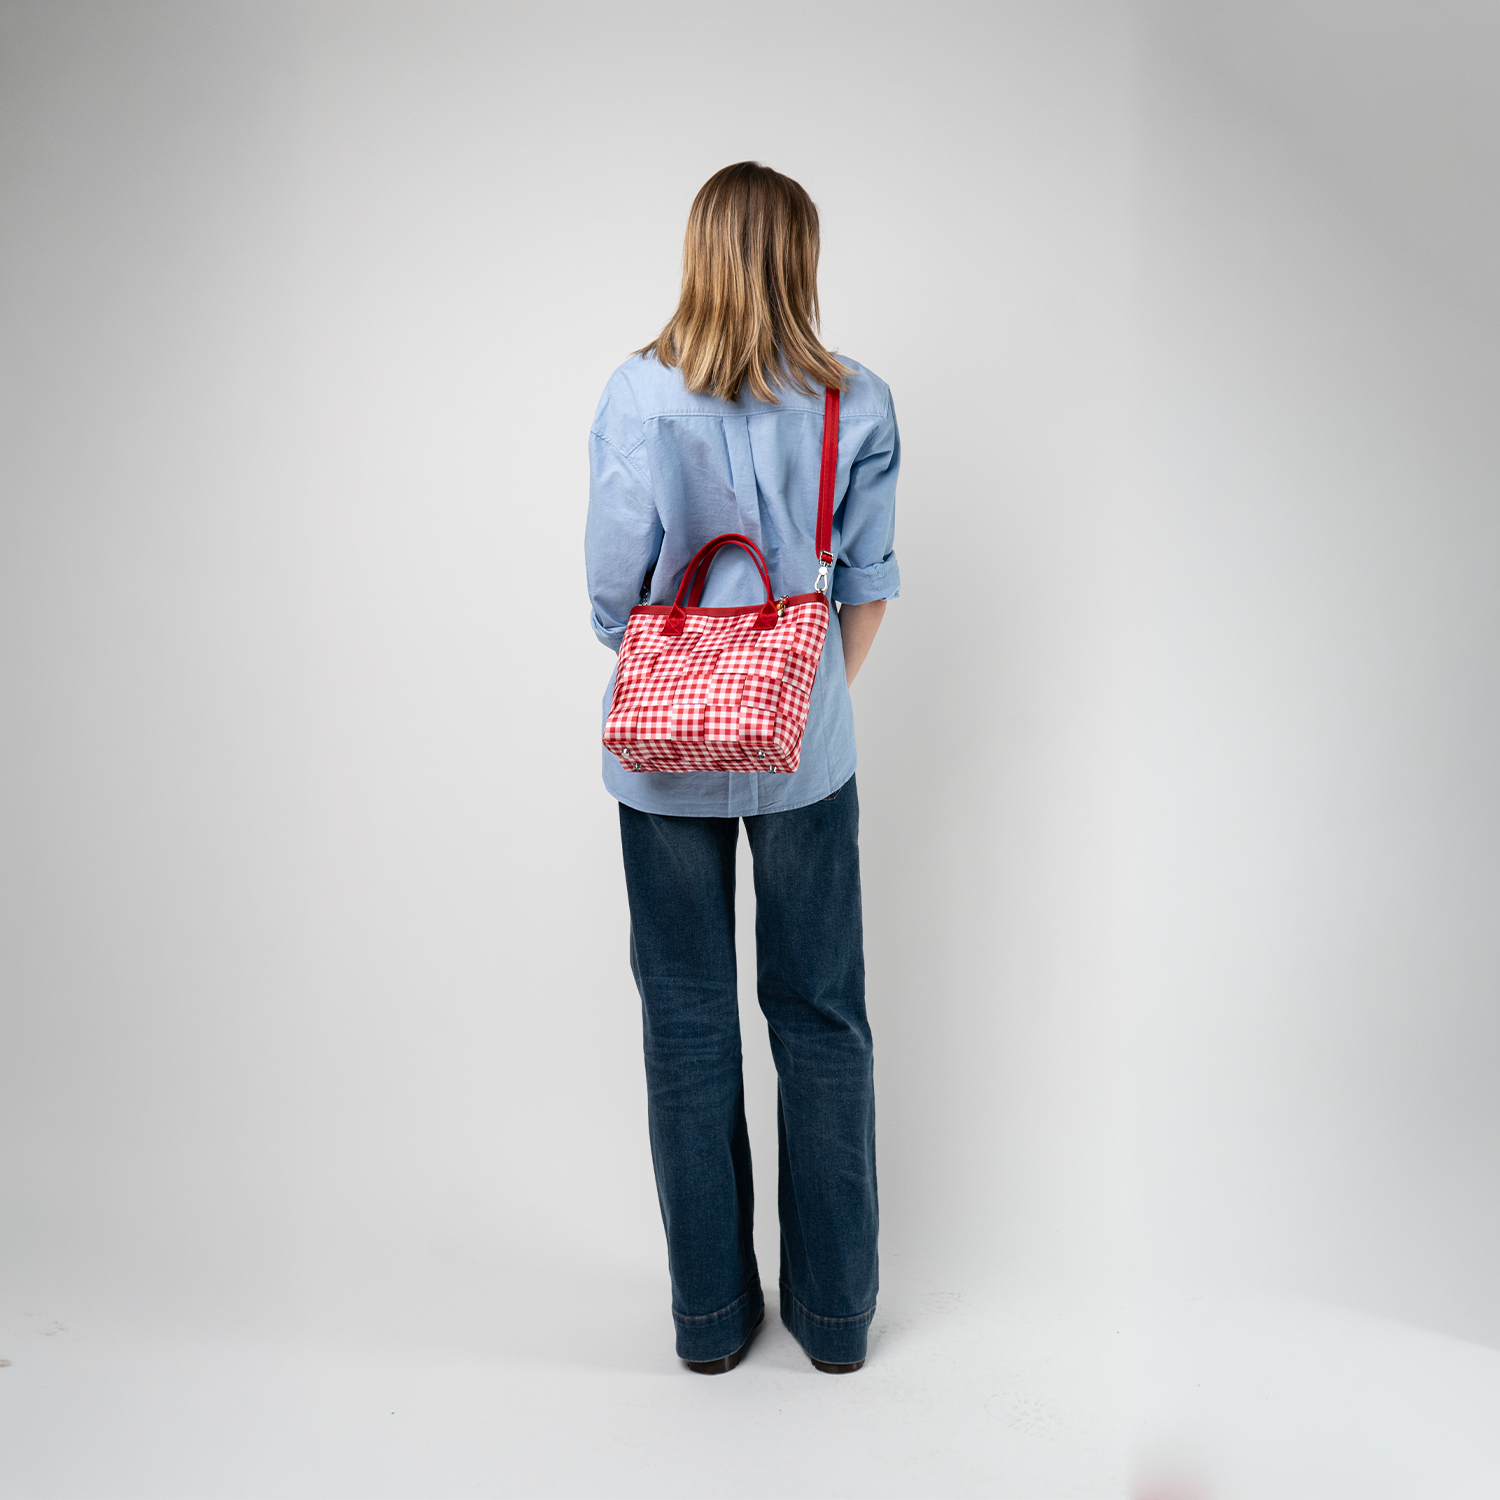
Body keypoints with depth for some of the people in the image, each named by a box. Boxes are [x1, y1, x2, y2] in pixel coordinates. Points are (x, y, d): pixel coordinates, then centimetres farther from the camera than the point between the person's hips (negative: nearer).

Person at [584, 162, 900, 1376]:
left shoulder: (637, 397, -6)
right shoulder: (858, 403, -3)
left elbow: (615, 584, -4)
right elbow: (868, 582, 0)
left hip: (666, 758, 0)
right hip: (808, 751, 1)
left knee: (688, 1023, 11)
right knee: (823, 1018, 12)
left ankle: (711, 1314, 24)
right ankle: (836, 1312, 25)